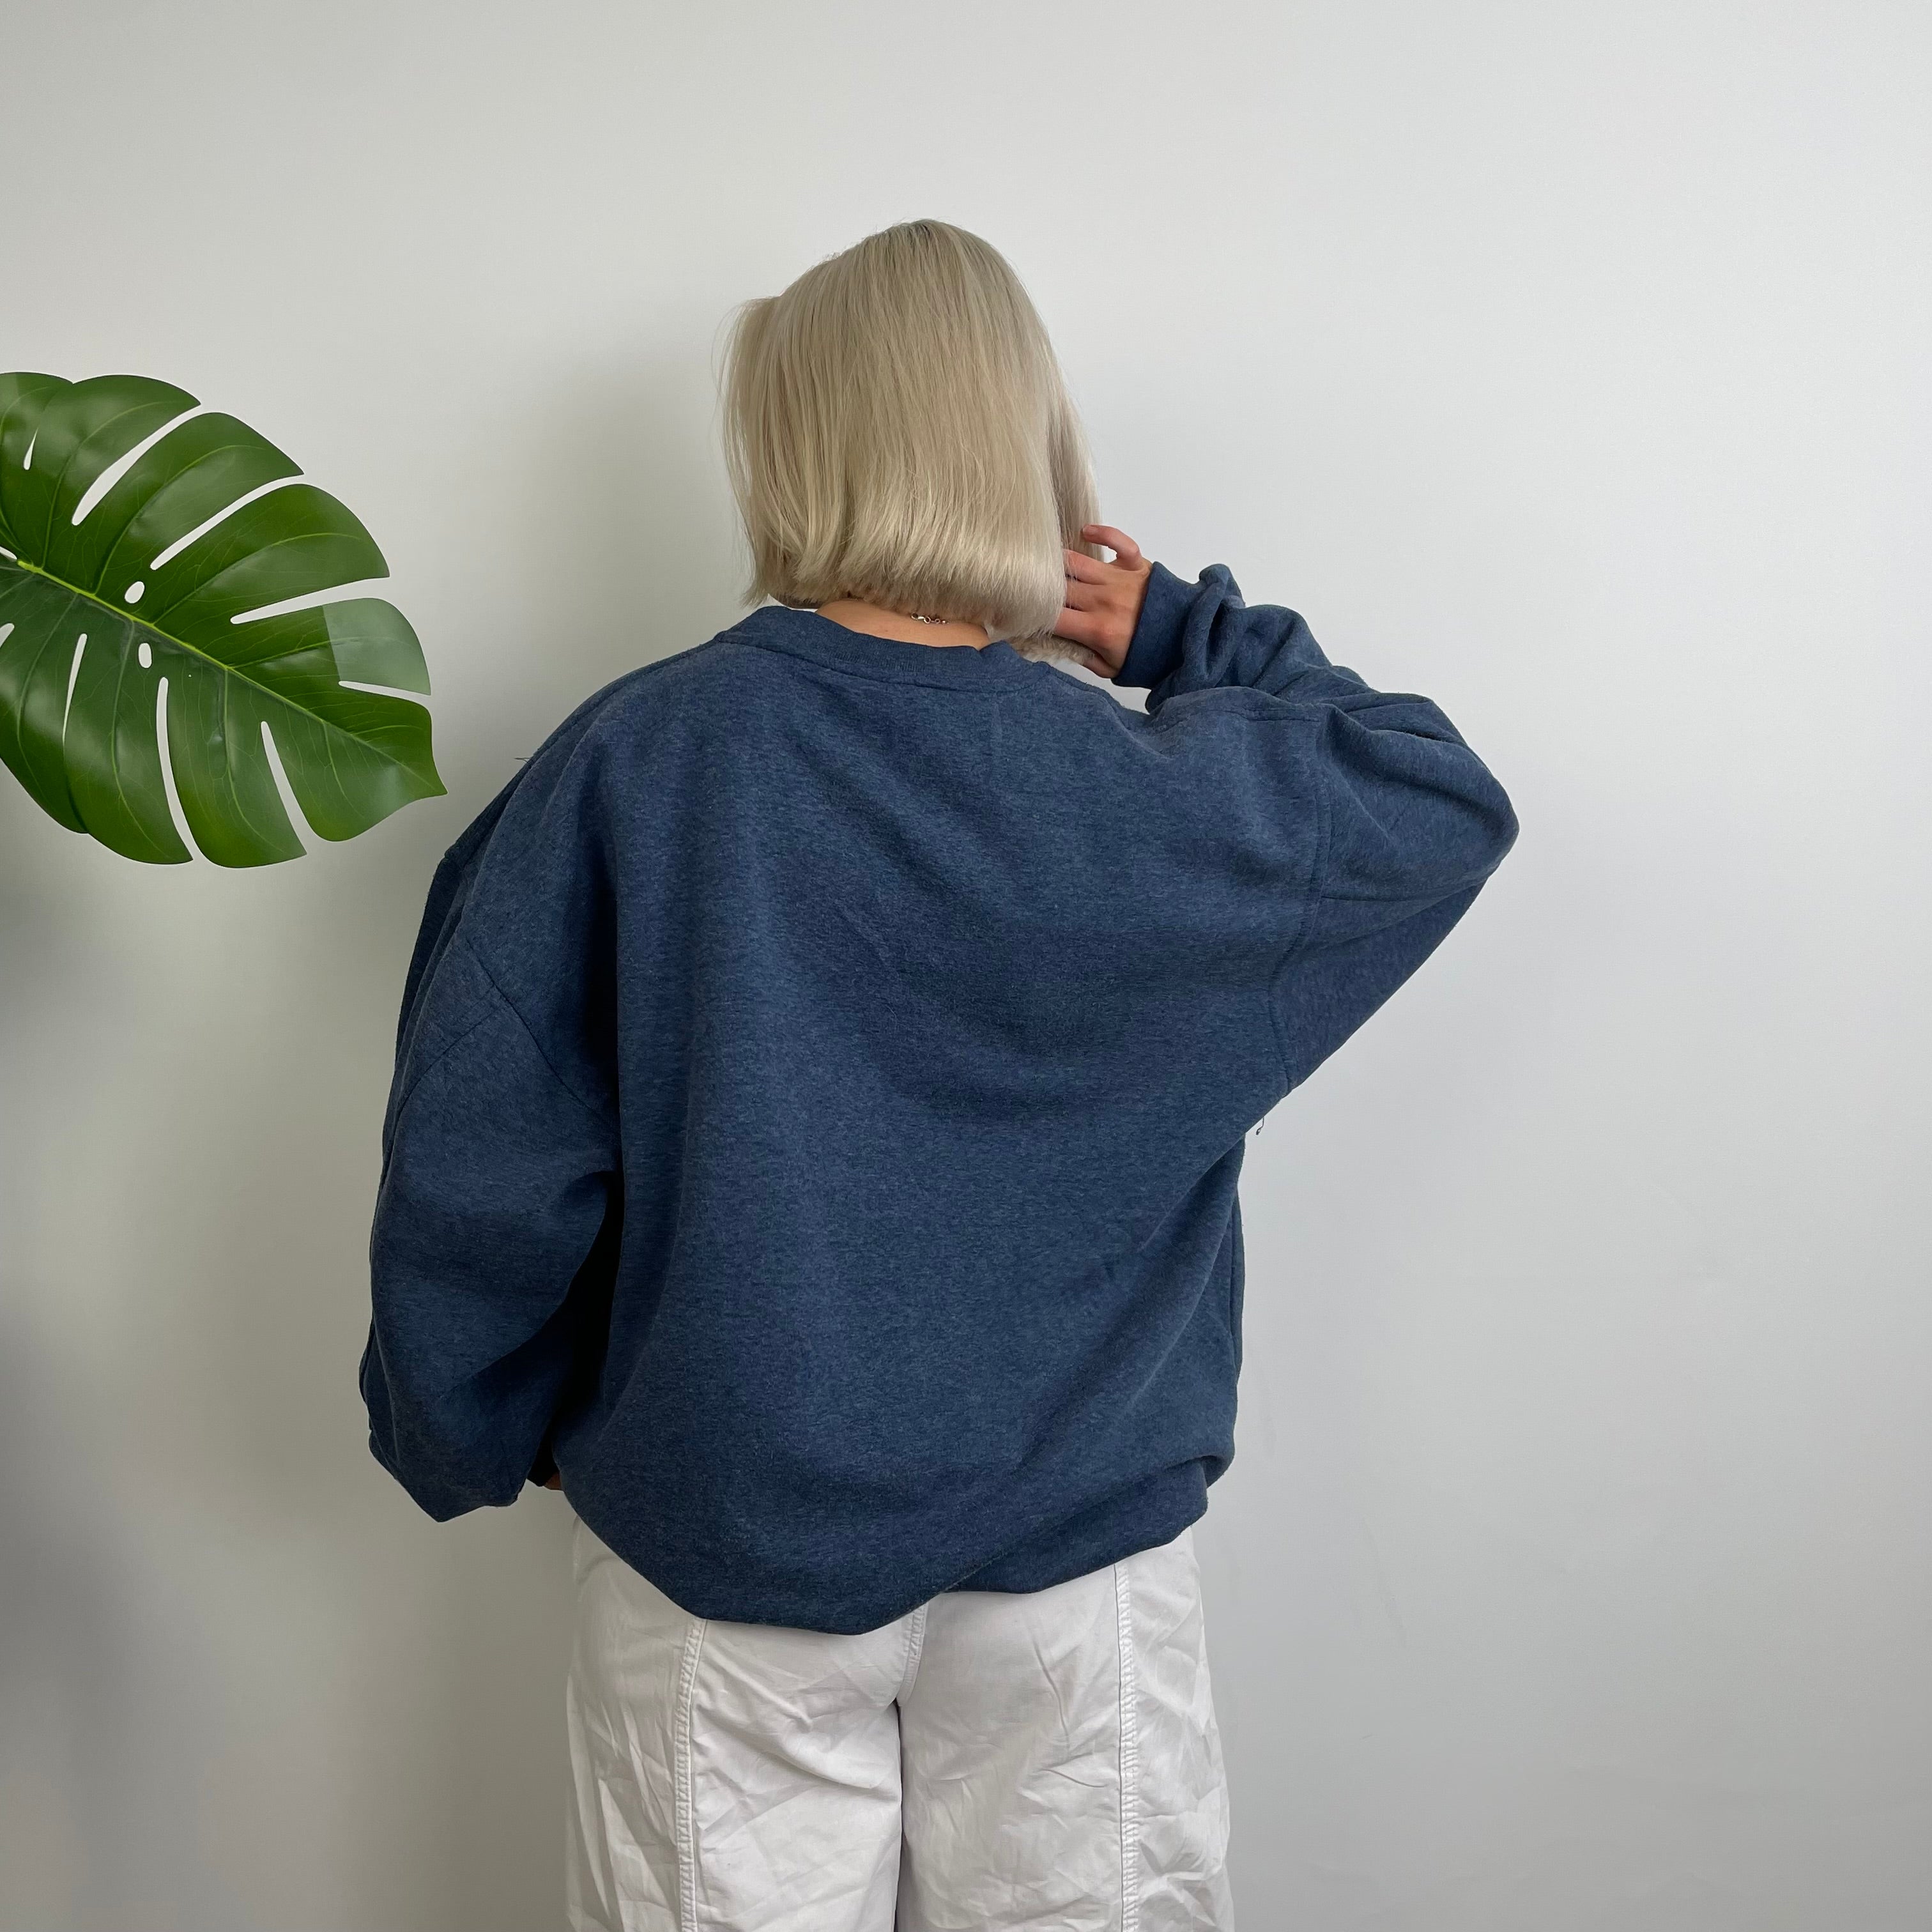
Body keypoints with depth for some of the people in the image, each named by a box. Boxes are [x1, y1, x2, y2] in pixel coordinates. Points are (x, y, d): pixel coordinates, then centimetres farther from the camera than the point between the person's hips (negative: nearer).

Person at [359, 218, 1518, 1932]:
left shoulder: (627, 763, -15)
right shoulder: (1159, 792, -14)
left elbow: (479, 1162, -11)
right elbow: (1446, 799, 5)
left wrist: (461, 1433, 6)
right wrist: (1195, 632, 2)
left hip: (722, 1538, 0)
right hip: (1077, 1534, 1)